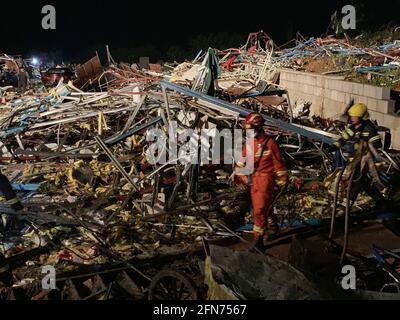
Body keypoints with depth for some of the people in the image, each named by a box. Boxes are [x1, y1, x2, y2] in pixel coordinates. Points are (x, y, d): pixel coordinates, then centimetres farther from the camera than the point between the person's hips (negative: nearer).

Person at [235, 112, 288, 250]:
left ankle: (258, 241, -4)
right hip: (254, 179, 7)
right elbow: (243, 160, 15)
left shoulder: (270, 143, -13)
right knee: (262, 207, 19)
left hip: (266, 179, -7)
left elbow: (278, 162, -8)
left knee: (260, 210, -10)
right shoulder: (249, 142, 5)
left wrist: (282, 182, -5)